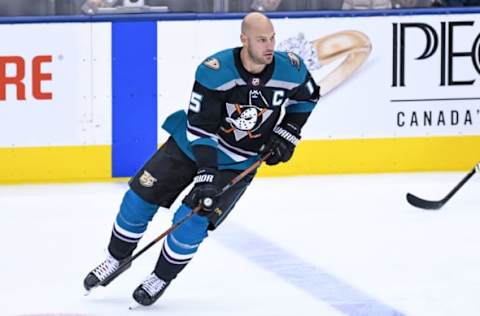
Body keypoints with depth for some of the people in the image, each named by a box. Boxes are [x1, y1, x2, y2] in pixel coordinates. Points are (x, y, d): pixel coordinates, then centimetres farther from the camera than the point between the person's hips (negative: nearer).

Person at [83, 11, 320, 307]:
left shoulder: (290, 68, -19)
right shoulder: (215, 70, -28)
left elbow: (308, 96, 5)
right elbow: (200, 127, -26)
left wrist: (287, 134, -4)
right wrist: (206, 173, -33)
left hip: (237, 162, 0)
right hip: (193, 142, 0)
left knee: (195, 218, -15)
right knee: (141, 194, -1)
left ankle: (162, 278, 8)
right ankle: (117, 259, 23)